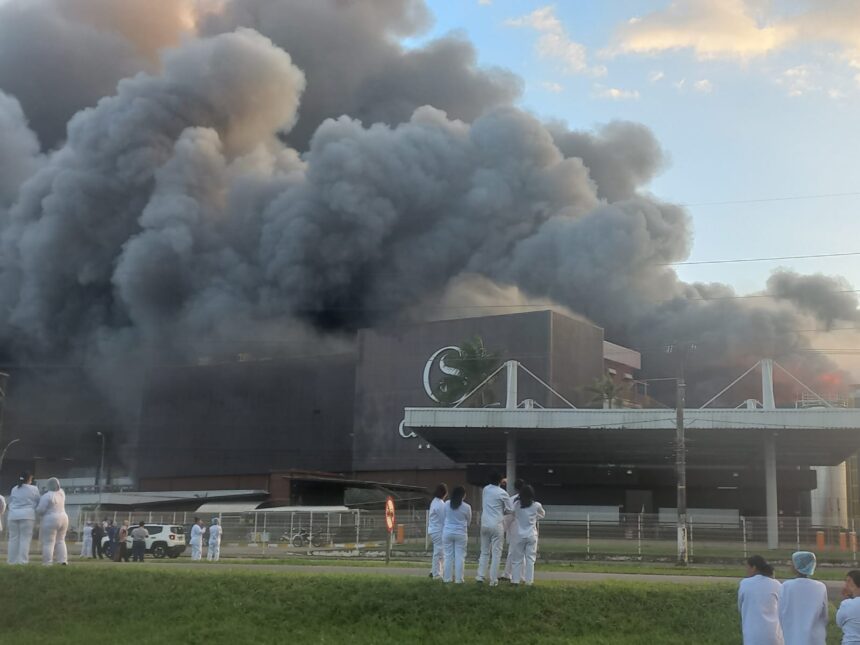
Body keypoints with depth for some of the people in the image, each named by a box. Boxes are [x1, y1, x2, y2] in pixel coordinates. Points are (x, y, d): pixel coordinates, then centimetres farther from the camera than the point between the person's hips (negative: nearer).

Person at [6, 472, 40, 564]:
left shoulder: (14, 489, 11)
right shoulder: (34, 489, 0)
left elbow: (10, 503, 15)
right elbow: (38, 503, 5)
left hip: (13, 515, 4)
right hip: (27, 515, -4)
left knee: (13, 538, 7)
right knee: (25, 538, -1)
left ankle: (12, 560, 10)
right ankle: (22, 560, -4)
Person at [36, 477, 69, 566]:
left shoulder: (47, 496, -14)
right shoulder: (61, 493, 8)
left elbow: (40, 510, -13)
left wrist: (37, 511, 7)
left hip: (51, 521, -7)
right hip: (63, 519, 7)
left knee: (48, 542, -4)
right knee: (60, 541, 15)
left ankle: (47, 562, -8)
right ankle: (62, 560, 7)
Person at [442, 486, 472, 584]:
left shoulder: (447, 504, -3)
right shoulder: (466, 507, -9)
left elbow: (443, 518, 6)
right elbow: (468, 521, 4)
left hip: (447, 532, 2)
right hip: (461, 533, -2)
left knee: (448, 556, 9)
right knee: (460, 556, 4)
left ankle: (447, 578, 12)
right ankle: (459, 579, 4)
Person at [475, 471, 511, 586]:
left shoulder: (485, 489, 4)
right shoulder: (502, 493, -9)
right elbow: (510, 509, -2)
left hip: (484, 524, 4)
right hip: (497, 525, -4)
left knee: (484, 552, 14)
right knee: (496, 553, 1)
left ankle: (480, 576, 7)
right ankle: (493, 580, 1)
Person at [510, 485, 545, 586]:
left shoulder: (517, 505, -5)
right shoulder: (536, 505, -4)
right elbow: (543, 515, 13)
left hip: (519, 535, 0)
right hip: (531, 535, 0)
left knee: (518, 558, 10)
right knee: (530, 558, 6)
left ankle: (515, 579, 10)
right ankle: (529, 580, 5)